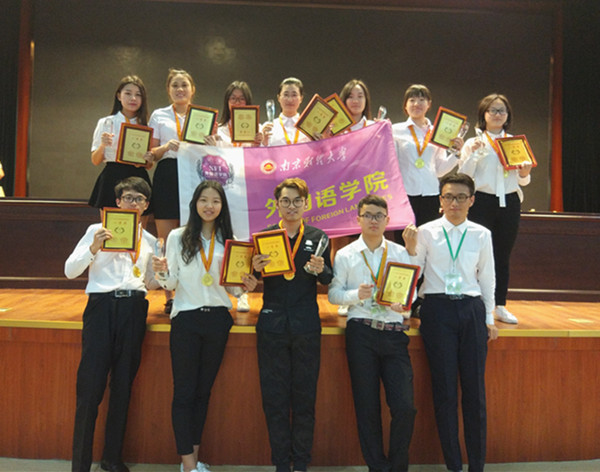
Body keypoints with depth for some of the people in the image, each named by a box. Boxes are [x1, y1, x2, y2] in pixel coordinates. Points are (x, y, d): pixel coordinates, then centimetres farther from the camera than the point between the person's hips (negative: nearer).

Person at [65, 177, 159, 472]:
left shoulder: (149, 240, 17)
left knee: (123, 385, 8)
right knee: (90, 386, -6)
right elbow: (70, 271, -1)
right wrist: (93, 248, -16)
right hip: (102, 306, -3)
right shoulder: (98, 230, 5)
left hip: (134, 308, 4)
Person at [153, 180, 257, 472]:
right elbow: (171, 283, 0)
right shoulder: (178, 237, 0)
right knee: (184, 392, 0)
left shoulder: (228, 241, 6)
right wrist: (162, 272, -20)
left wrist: (245, 286, -10)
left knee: (204, 390, 12)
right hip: (186, 319, -3)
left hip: (217, 319, 3)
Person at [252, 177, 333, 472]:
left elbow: (330, 282, 4)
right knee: (274, 397, 5)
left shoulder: (318, 237, 6)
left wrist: (321, 271, -17)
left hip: (306, 326, 0)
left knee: (304, 397, 6)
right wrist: (255, 269, -17)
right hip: (272, 325, 0)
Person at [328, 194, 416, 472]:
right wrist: (356, 295, -14)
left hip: (395, 333, 1)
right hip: (361, 332, -1)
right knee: (367, 407, 5)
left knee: (404, 407, -5)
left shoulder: (400, 253, 11)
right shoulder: (345, 255, 6)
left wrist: (403, 306, -11)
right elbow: (333, 293, 4)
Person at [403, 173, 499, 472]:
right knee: (444, 388, 3)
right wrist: (411, 250, -12)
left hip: (472, 309, 2)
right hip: (437, 309, -1)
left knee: (475, 388, 3)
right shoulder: (426, 232, 1)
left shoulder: (482, 235, 7)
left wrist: (489, 319, 16)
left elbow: (487, 278, 15)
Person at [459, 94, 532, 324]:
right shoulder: (473, 143, 4)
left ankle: (500, 306, 15)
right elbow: (463, 176, -3)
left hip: (509, 202, 3)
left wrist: (524, 173, -6)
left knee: (503, 255, 7)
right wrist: (474, 154, -13)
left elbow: (522, 181, 15)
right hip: (482, 202, -3)